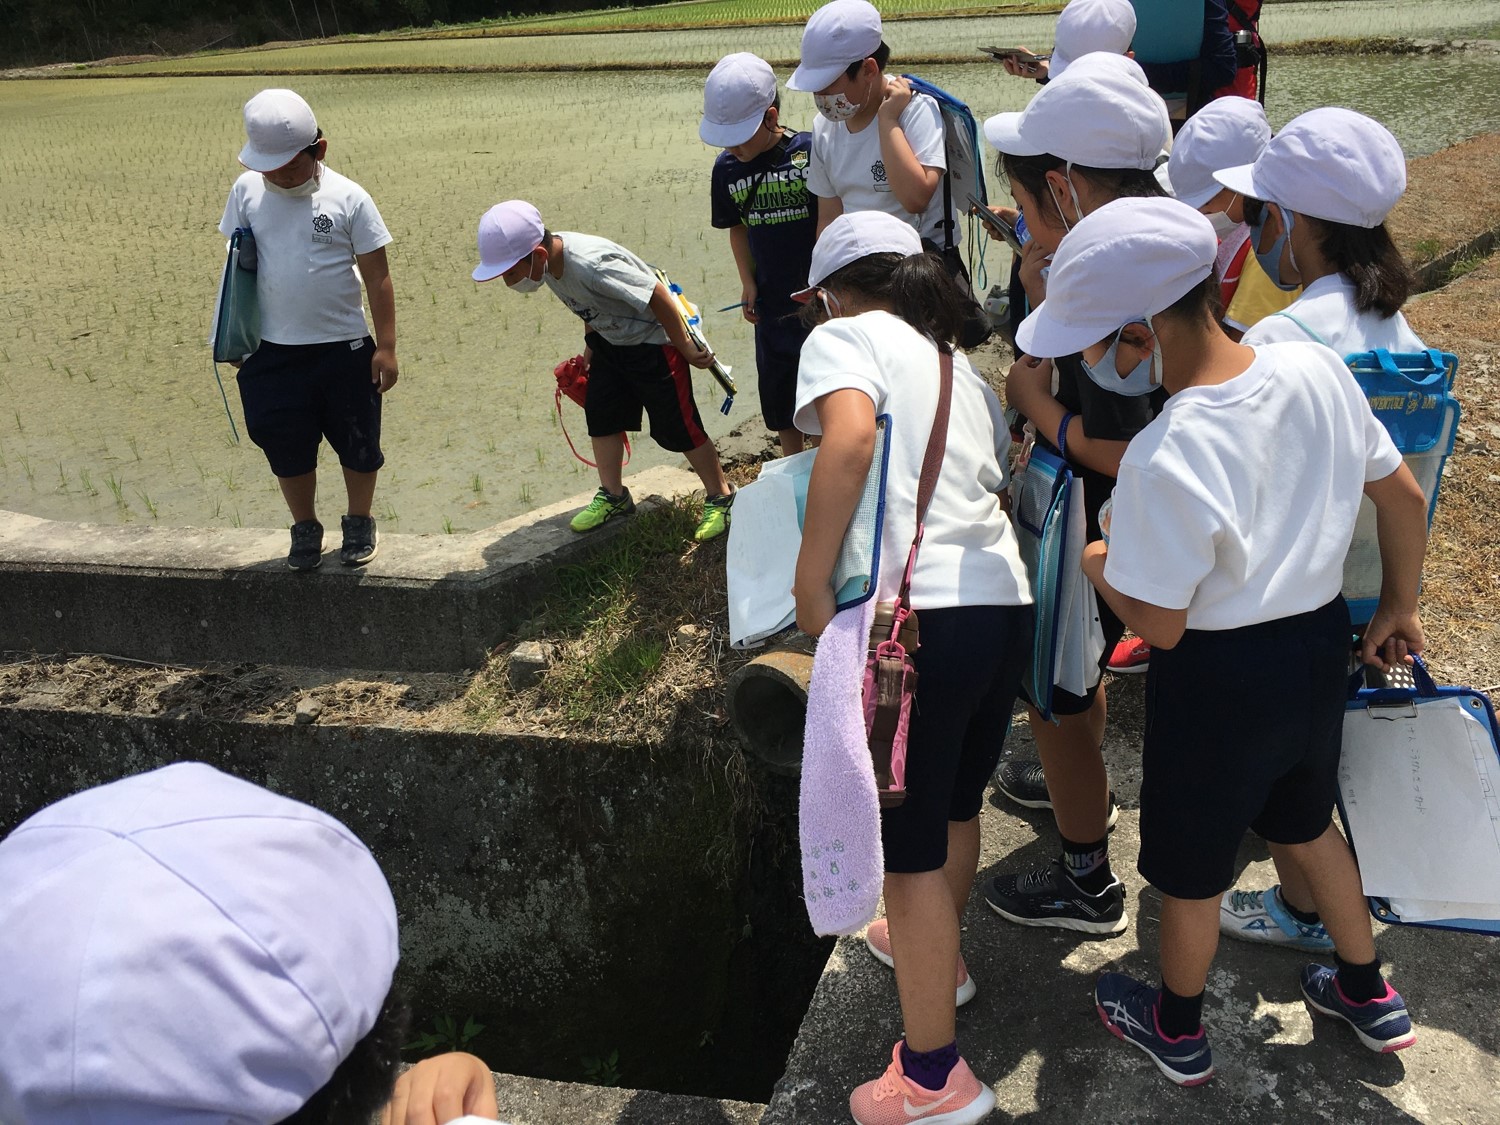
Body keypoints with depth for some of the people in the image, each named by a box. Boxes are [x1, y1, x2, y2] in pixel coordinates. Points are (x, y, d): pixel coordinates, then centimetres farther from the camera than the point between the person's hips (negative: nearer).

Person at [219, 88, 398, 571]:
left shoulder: (348, 198, -9)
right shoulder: (247, 191, -1)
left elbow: (377, 276, -6)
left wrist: (386, 346, -8)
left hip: (345, 349, -2)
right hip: (273, 351, 2)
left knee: (357, 442, 10)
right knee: (287, 445, 10)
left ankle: (359, 523, 31)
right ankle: (305, 528, 29)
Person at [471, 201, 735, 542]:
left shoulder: (591, 264, -37)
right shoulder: (549, 260, -10)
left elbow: (657, 297, -31)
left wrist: (684, 347, -21)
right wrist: (591, 345, 15)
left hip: (653, 341, -8)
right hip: (609, 340, 8)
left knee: (676, 427, -1)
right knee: (601, 414, 12)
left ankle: (720, 498, 17)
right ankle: (613, 495, 29)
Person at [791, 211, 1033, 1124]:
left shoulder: (845, 336, 1)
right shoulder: (964, 370, 24)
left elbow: (849, 433, -20)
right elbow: (1003, 481, 17)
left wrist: (811, 585, -18)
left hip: (919, 616, -8)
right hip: (1008, 604, 8)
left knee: (912, 842, 5)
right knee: (958, 804, 28)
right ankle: (938, 951, 52)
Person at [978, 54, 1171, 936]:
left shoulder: (1116, 285, -32)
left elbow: (1123, 450, -33)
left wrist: (1034, 398, -22)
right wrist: (1051, 302, -5)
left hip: (1103, 536, -10)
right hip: (1108, 523, 10)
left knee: (1055, 687, 7)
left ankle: (1088, 884, 26)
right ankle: (1081, 785, 56)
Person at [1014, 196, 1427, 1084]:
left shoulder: (1167, 460, -32)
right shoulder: (1317, 368, -12)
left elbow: (1159, 624, -24)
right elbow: (1404, 495, 1)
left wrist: (1097, 563, -4)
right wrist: (1399, 608, 16)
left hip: (1218, 677, -7)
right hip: (1322, 640, 7)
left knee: (1193, 864, 18)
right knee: (1308, 818, 32)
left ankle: (1178, 1031, 44)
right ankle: (1370, 996, 51)